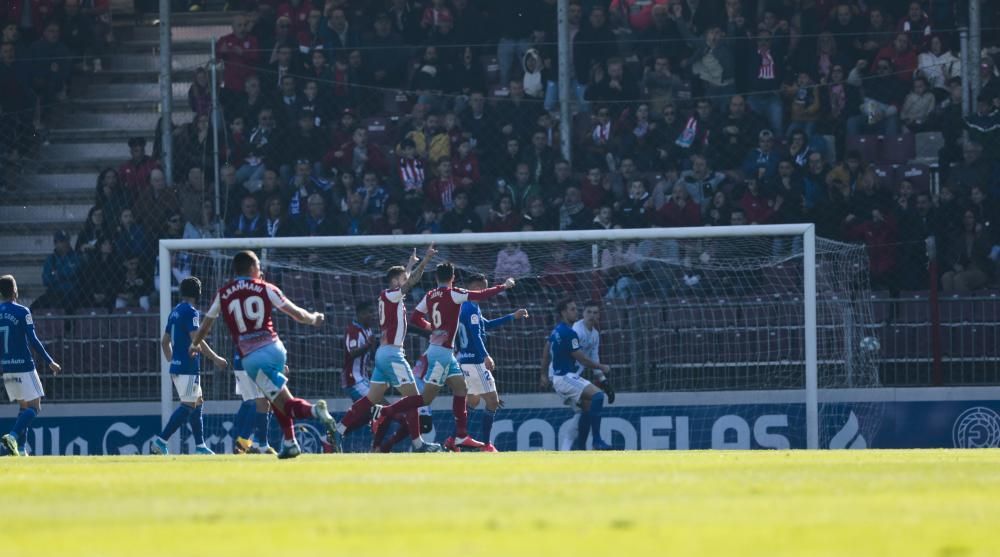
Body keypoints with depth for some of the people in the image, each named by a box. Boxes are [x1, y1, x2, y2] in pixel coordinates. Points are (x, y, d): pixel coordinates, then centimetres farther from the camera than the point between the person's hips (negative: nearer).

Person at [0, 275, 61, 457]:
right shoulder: (22, 312, -9)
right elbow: (33, 340, -13)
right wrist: (50, 362, -7)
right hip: (24, 366, -6)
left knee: (24, 406, 16)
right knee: (33, 406, -2)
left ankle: (20, 449, 6)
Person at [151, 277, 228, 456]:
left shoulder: (175, 312, 15)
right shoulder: (190, 312, -12)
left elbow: (164, 341, 19)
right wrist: (215, 359, -13)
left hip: (177, 366, 10)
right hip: (188, 368, -10)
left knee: (197, 402, 15)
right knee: (188, 406, -10)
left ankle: (200, 446, 15)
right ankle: (160, 441, -17)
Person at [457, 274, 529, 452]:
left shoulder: (465, 306, 17)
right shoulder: (472, 307, -14)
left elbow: (487, 325, 29)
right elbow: (475, 334, -25)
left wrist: (512, 316, 31)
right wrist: (486, 357, -34)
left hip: (465, 361, 10)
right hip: (475, 362, -10)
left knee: (472, 401, 20)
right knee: (492, 402, -5)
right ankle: (485, 444, -5)